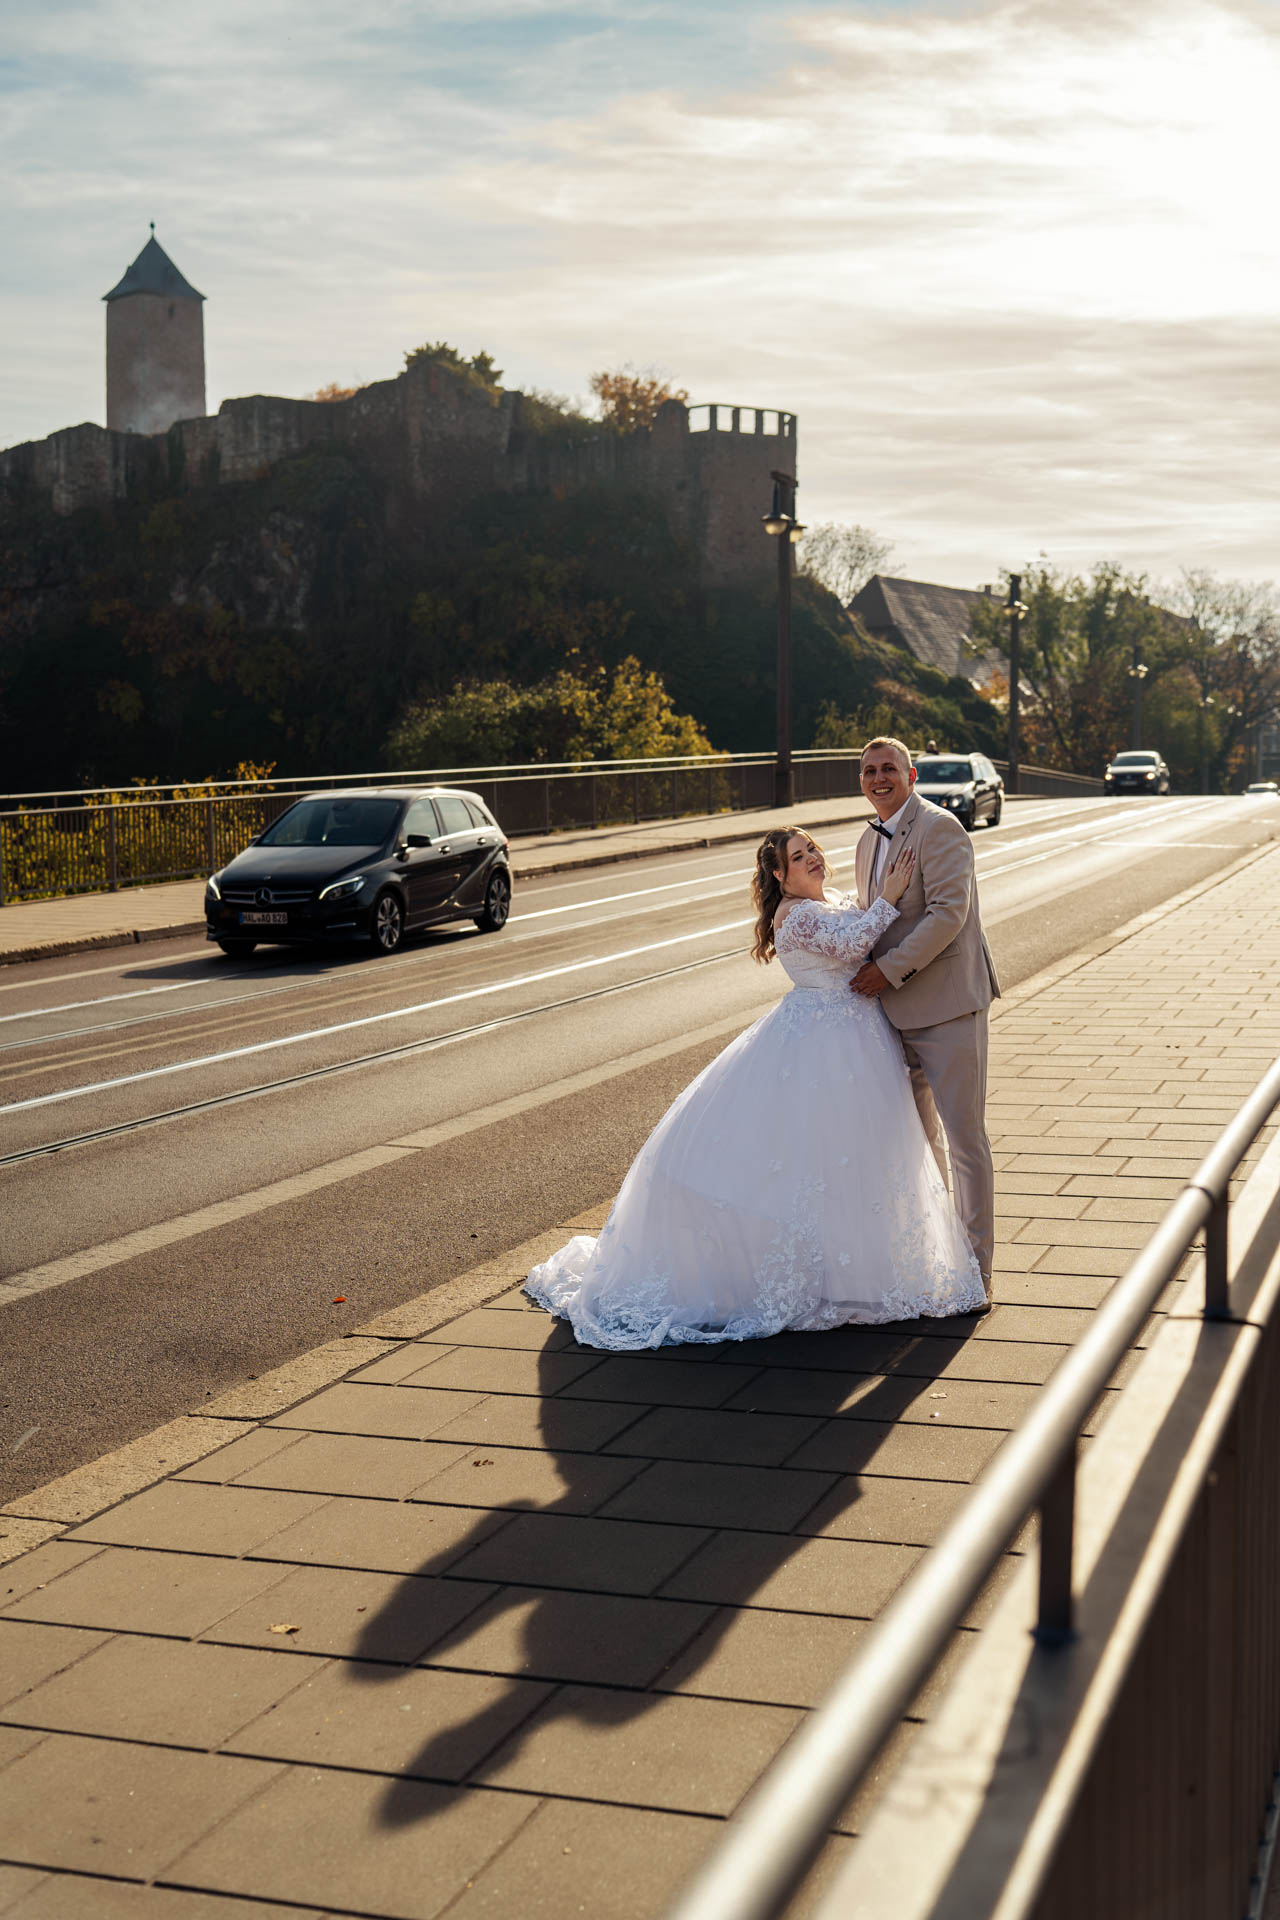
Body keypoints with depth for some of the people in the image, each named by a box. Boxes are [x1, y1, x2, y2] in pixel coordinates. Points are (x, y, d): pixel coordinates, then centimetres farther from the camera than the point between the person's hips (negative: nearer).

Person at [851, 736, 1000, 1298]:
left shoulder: (938, 828, -11)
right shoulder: (868, 844, 16)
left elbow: (948, 913, -20)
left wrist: (890, 969, -20)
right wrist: (868, 974, 10)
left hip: (947, 1004, -9)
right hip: (896, 1009, 9)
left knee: (964, 1136, -4)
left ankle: (975, 1268, 5)